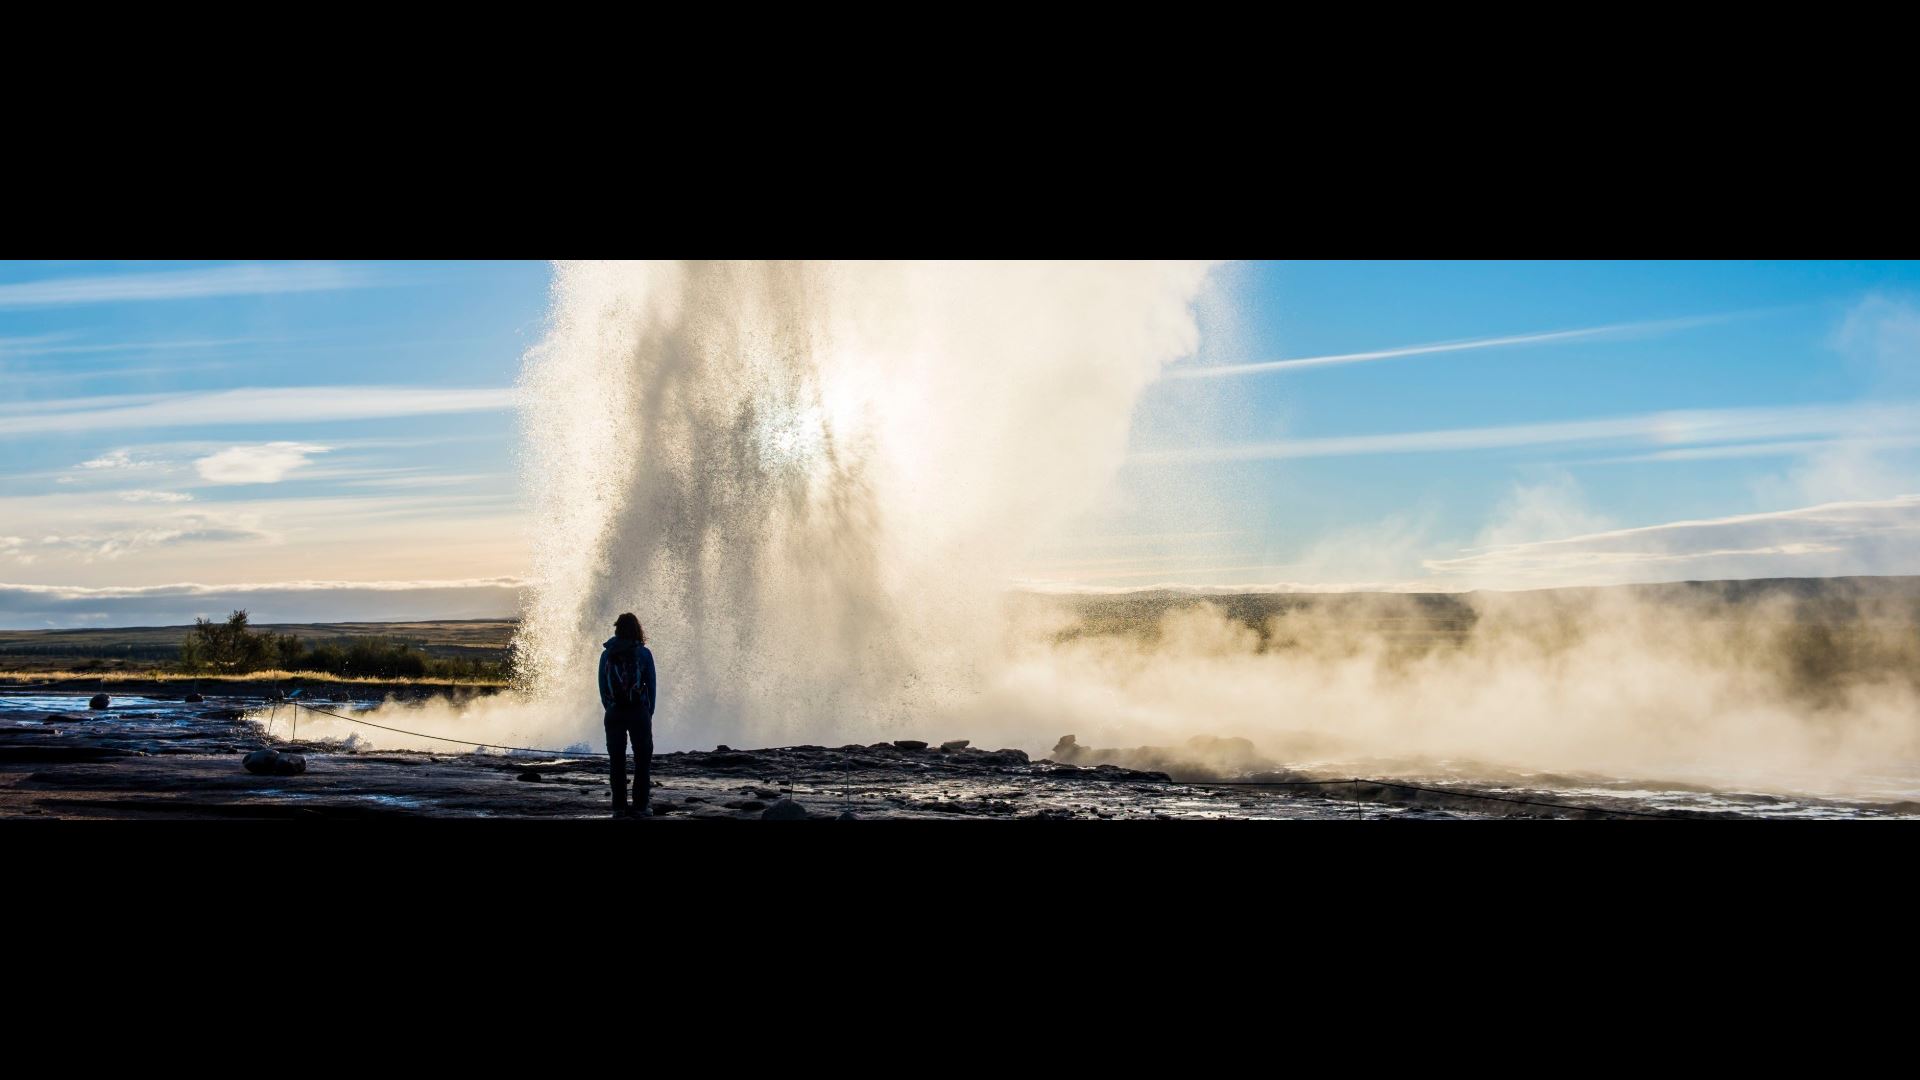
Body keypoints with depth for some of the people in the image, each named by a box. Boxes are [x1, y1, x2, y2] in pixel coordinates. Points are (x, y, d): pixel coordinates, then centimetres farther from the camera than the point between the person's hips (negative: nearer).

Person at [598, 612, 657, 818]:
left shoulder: (607, 655, 2)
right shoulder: (643, 654, -4)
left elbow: (602, 687, 4)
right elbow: (652, 685, -2)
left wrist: (610, 709, 13)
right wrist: (649, 712, 8)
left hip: (614, 713, 2)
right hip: (639, 712, -2)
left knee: (617, 761, 8)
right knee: (643, 759, 6)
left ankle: (619, 807, 6)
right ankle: (641, 806, 2)